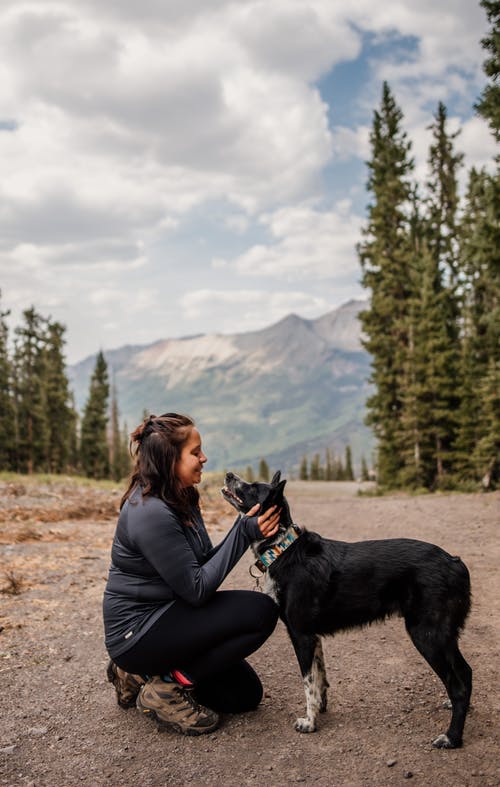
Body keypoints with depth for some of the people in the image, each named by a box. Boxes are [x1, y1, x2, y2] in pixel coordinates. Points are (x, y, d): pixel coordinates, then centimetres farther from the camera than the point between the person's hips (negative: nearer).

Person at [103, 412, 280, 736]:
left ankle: (143, 675, 17)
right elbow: (196, 589, -23)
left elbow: (203, 563, 4)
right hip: (136, 632, -10)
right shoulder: (151, 513, -25)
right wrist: (244, 533, -21)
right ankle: (167, 687, -9)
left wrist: (248, 528, -10)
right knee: (261, 611, -20)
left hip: (163, 618, 10)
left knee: (246, 694, 13)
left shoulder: (181, 499, 5)